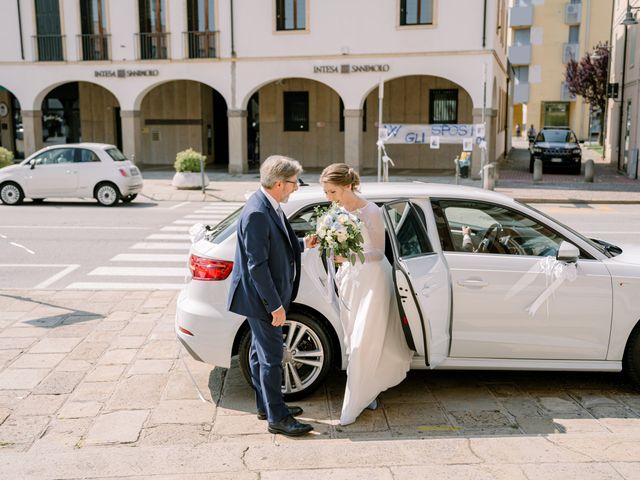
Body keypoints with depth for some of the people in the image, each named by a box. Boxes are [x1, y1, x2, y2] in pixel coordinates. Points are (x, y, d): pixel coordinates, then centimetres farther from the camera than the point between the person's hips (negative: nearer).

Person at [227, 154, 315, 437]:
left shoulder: (269, 207, 5)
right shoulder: (257, 214, -25)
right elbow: (257, 265, -25)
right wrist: (275, 305, -22)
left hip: (267, 296, 10)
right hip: (262, 298, -10)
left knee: (261, 352, 20)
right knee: (271, 357, 0)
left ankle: (266, 406, 34)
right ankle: (277, 417, 11)